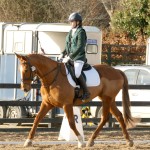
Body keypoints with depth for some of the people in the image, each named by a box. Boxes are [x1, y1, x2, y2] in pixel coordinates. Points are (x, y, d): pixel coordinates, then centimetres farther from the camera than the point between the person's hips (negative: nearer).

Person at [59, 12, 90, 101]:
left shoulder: (81, 32, -10)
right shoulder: (71, 32, 15)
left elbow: (79, 47, -18)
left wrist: (69, 57, -22)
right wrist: (63, 54, 5)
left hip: (79, 57, -9)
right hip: (70, 57, 9)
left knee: (77, 72, -29)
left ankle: (86, 92, -20)